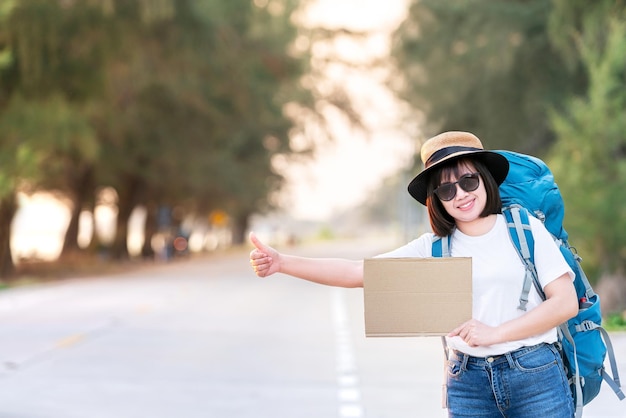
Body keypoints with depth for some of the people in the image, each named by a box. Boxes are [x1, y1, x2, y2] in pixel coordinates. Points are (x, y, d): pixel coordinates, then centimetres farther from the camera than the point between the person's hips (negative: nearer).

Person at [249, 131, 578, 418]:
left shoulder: (526, 230, 0)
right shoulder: (434, 247, 6)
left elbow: (566, 301, -4)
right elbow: (358, 272, 0)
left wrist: (495, 333, -13)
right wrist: (281, 263, -11)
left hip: (535, 376, -2)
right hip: (468, 383, 2)